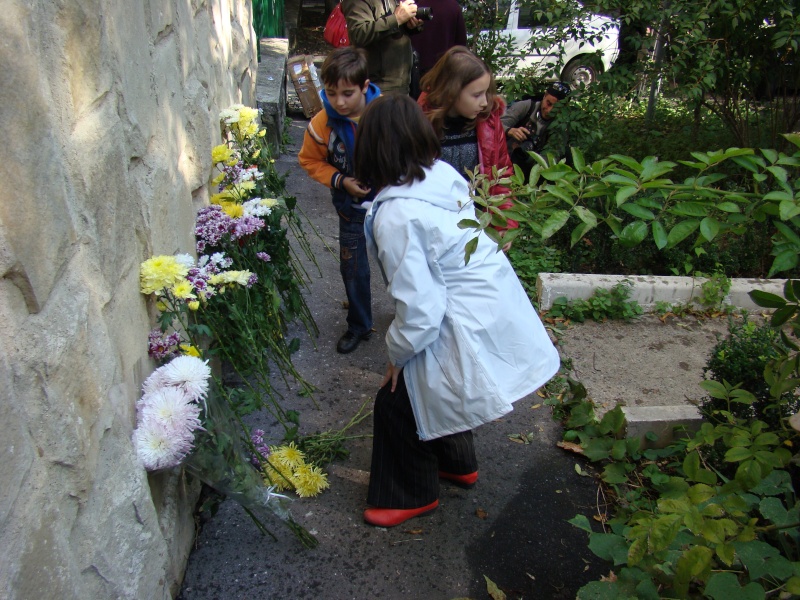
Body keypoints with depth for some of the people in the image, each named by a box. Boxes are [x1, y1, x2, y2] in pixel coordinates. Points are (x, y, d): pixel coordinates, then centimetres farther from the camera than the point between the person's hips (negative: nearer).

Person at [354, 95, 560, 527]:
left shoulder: (395, 216, -25)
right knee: (435, 386, 30)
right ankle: (457, 464, 53)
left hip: (467, 327, -9)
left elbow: (420, 308, -25)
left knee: (397, 401, 12)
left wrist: (397, 353, -5)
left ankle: (411, 495, 34)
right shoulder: (444, 174, -1)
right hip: (499, 307, 9)